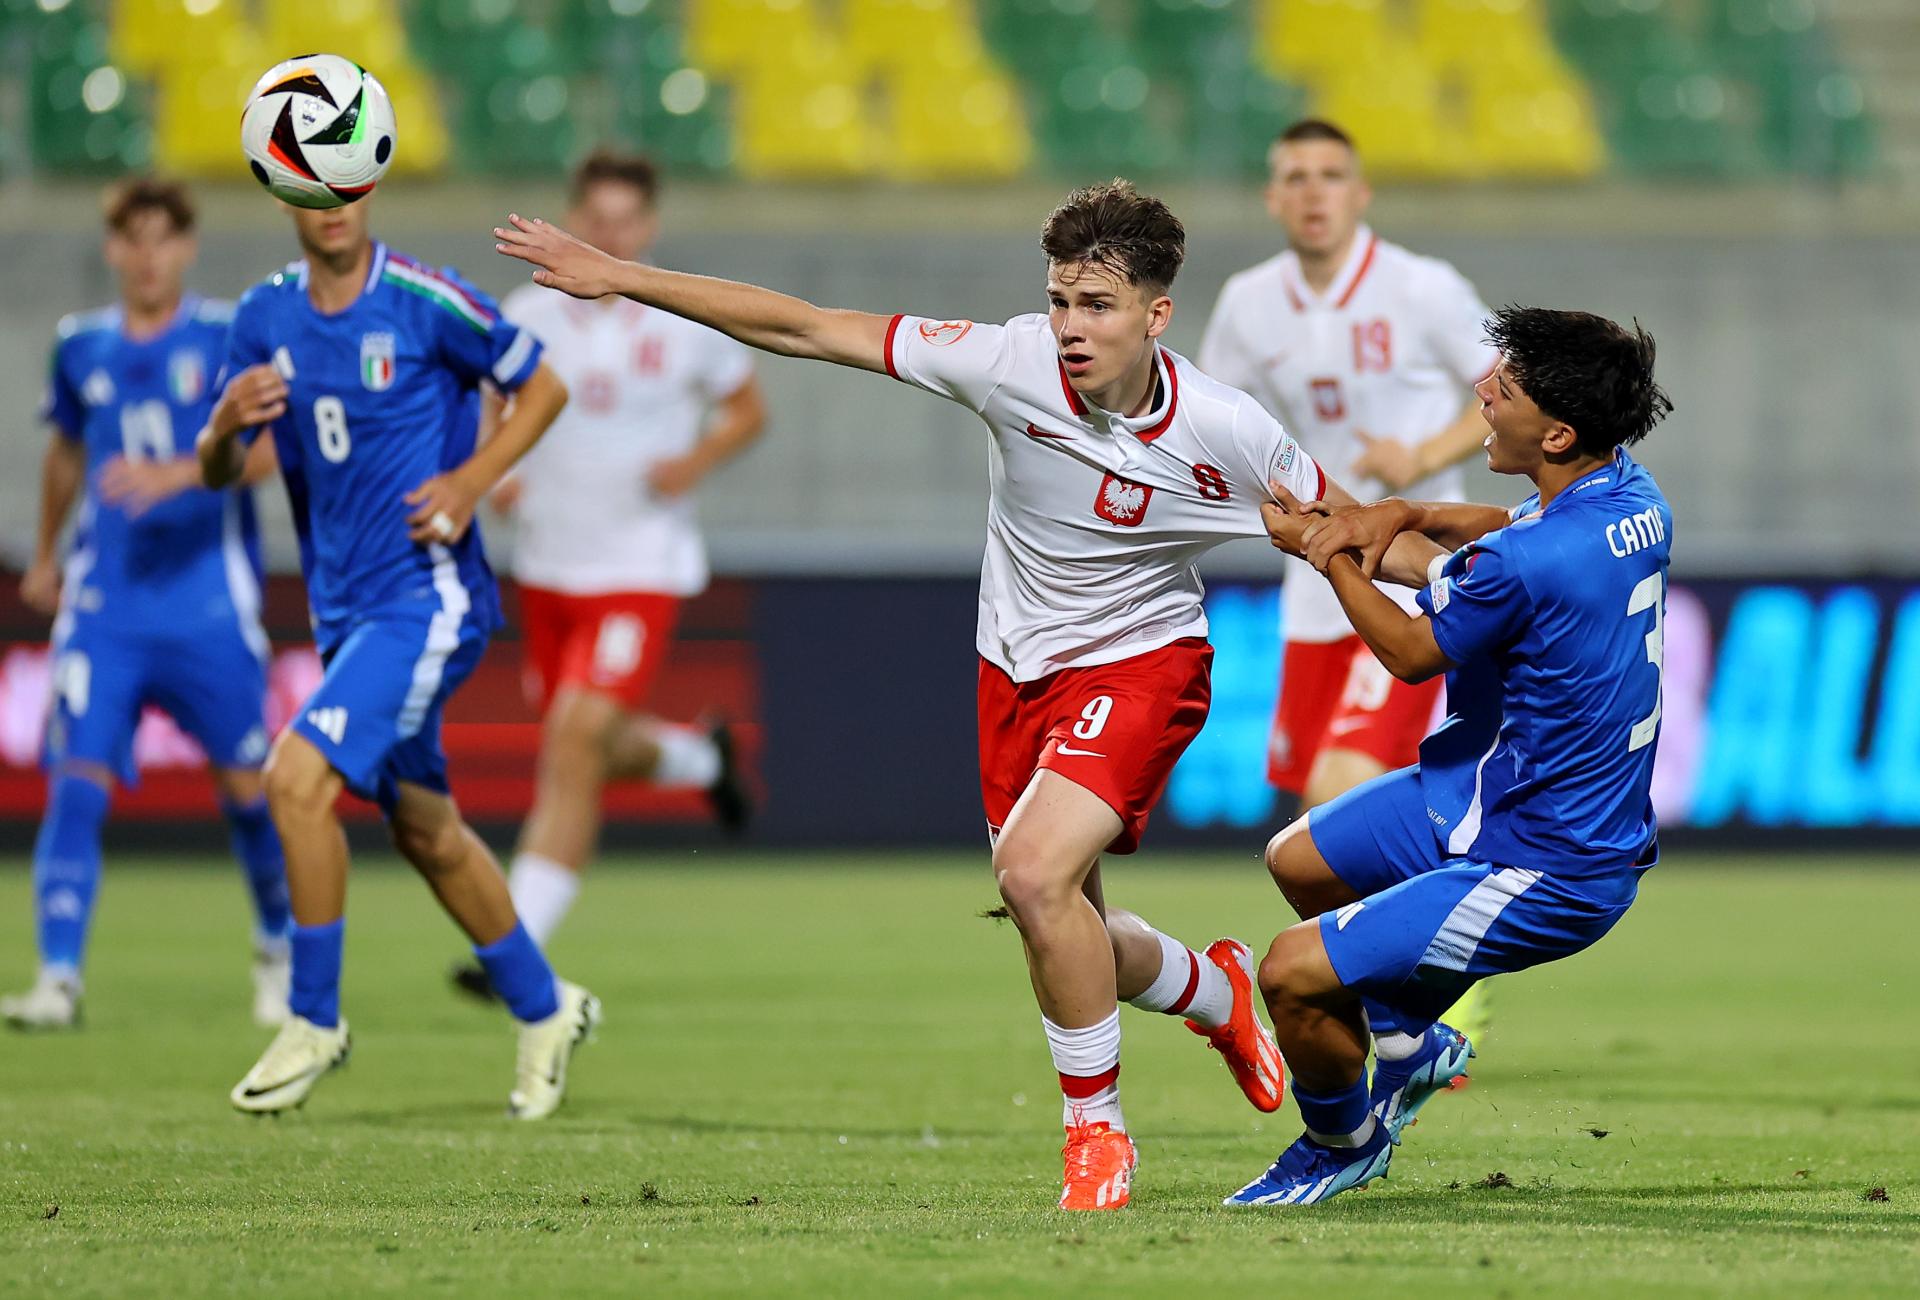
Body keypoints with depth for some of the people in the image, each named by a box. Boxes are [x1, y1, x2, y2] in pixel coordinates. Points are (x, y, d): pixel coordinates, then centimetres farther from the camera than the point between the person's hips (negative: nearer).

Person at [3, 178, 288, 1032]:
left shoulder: (229, 337, -2)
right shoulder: (81, 347, 10)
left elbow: (271, 447, -12)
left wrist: (179, 474, -26)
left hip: (208, 599, -2)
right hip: (103, 600, 2)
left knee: (245, 784, 2)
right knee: (77, 782, -11)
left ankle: (278, 950, 25)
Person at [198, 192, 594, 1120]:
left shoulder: (425, 302, -12)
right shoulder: (264, 317, 5)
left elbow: (543, 387, -1)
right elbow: (215, 471, 7)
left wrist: (471, 480, -14)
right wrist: (226, 425, -16)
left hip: (427, 597, -7)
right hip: (344, 607, 7)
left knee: (297, 776, -20)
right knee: (425, 831, 16)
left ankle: (314, 1019, -6)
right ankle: (543, 1009, 34)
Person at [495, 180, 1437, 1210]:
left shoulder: (1225, 435, -22)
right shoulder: (1011, 363, -19)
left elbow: (1345, 529, -4)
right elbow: (805, 329, -17)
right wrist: (619, 277, -18)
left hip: (1139, 663, -4)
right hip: (1017, 666, 4)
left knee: (1035, 872, -26)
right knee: (1066, 939, 11)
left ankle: (1096, 1132, -6)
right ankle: (1219, 994, 46)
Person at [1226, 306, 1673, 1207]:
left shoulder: (1523, 566, -32)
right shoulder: (1632, 495, -4)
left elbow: (1411, 653, -12)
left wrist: (1324, 551, 3)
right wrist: (1406, 516, 3)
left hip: (1546, 877, -10)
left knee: (1292, 974, -11)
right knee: (1298, 860, 21)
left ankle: (1345, 1140, 16)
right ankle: (1410, 1040, 38)